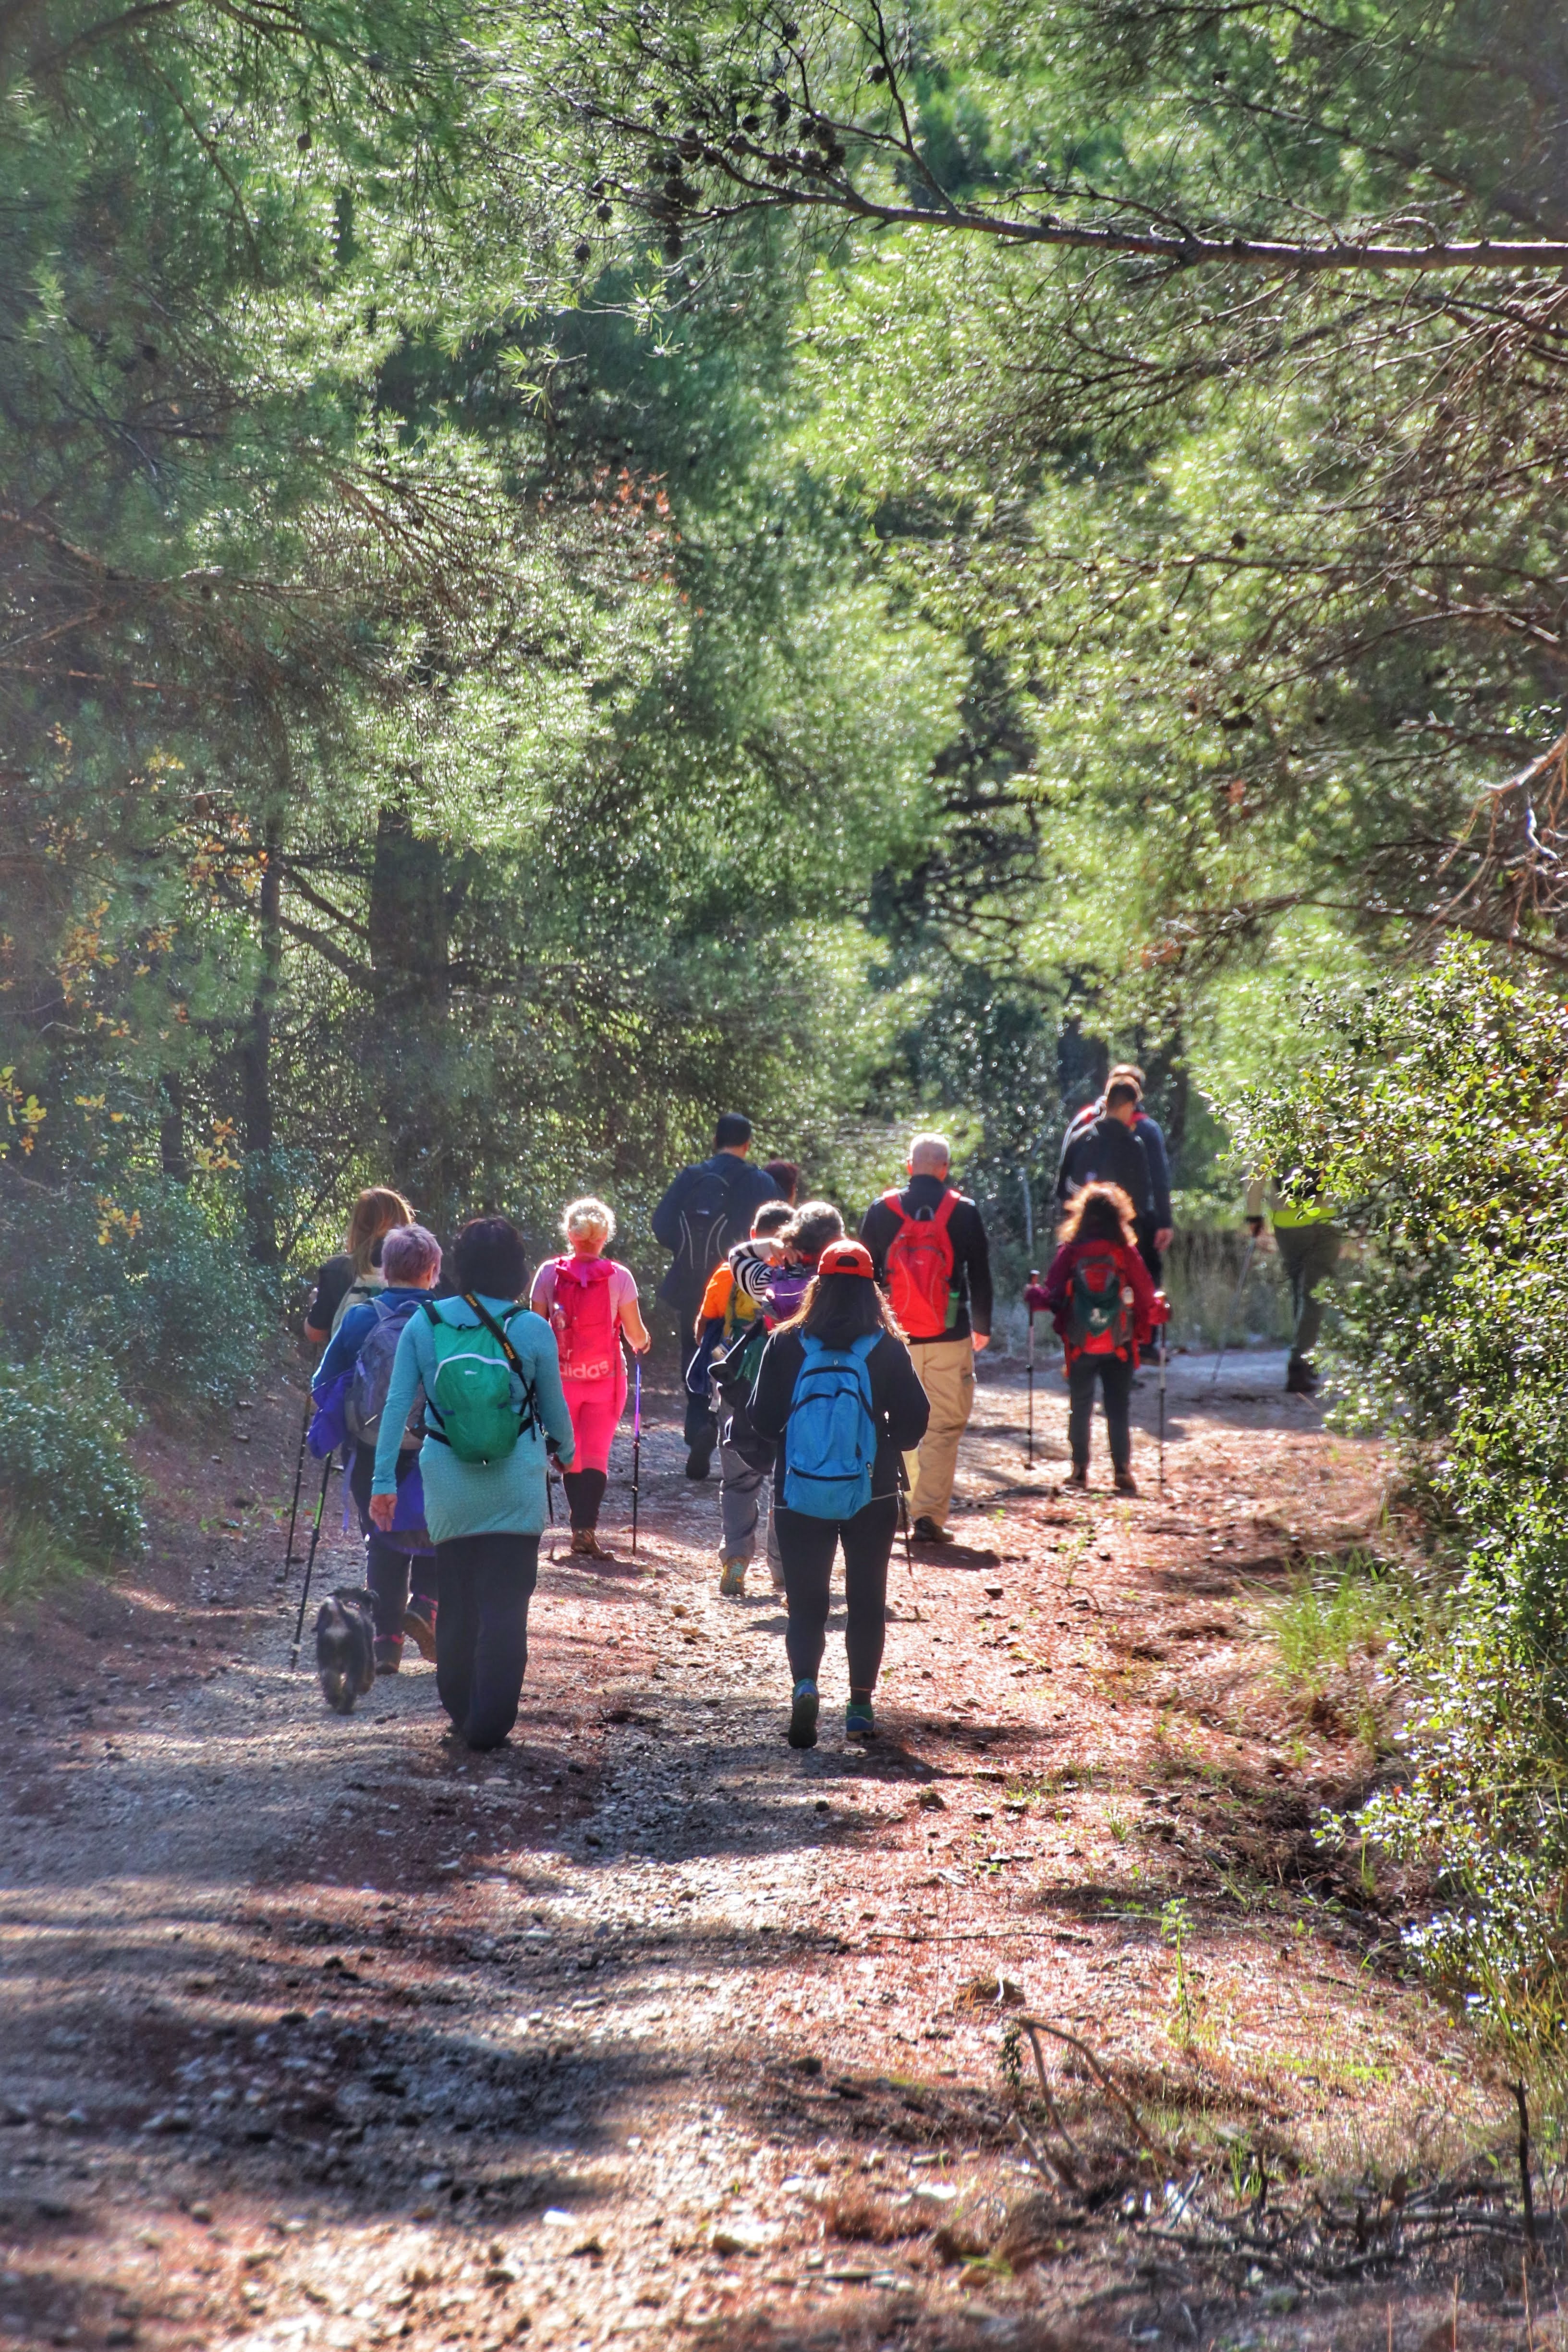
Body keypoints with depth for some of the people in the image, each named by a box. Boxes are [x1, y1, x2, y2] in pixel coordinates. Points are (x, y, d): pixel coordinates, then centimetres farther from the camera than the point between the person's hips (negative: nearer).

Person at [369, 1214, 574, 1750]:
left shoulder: (423, 1324, -2)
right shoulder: (533, 1330, -5)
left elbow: (397, 1404, -4)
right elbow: (554, 1409, 6)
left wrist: (384, 1479, 0)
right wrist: (566, 1452, 26)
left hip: (449, 1490, 2)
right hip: (516, 1488, -2)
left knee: (455, 1603, 15)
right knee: (505, 1606, 1)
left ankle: (461, 1713, 21)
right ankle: (490, 1722, -3)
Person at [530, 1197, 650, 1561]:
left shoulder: (549, 1274, -3)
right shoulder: (618, 1277, -7)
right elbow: (635, 1335, -3)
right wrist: (643, 1344, 20)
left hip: (561, 1377, 2)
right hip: (604, 1378, -2)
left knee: (570, 1456, 16)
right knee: (596, 1457, -1)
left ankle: (579, 1527, 20)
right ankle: (586, 1529, -13)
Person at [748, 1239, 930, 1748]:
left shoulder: (785, 1345, -5)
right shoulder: (886, 1348, -7)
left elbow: (762, 1419, -1)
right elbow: (915, 1418, -4)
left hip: (799, 1494, 0)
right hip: (872, 1495, 0)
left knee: (806, 1602, 6)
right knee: (867, 1601, 12)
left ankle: (805, 1684, -19)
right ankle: (861, 1707, 10)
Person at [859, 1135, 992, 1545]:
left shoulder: (881, 1211, 2)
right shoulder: (963, 1212, -1)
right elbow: (980, 1274, 5)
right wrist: (982, 1327, 19)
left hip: (894, 1337, 2)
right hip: (949, 1339, -2)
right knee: (944, 1427, 0)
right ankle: (929, 1516, -6)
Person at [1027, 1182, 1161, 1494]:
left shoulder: (1070, 1252, -6)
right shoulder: (1126, 1253, -6)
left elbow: (1052, 1298, -4)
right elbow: (1147, 1298, -2)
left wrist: (1033, 1296, 17)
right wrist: (1159, 1311, 20)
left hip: (1080, 1346, 0)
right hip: (1119, 1347, 0)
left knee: (1080, 1407, 14)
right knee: (1118, 1408, 3)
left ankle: (1080, 1468, 15)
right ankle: (1123, 1471, -4)